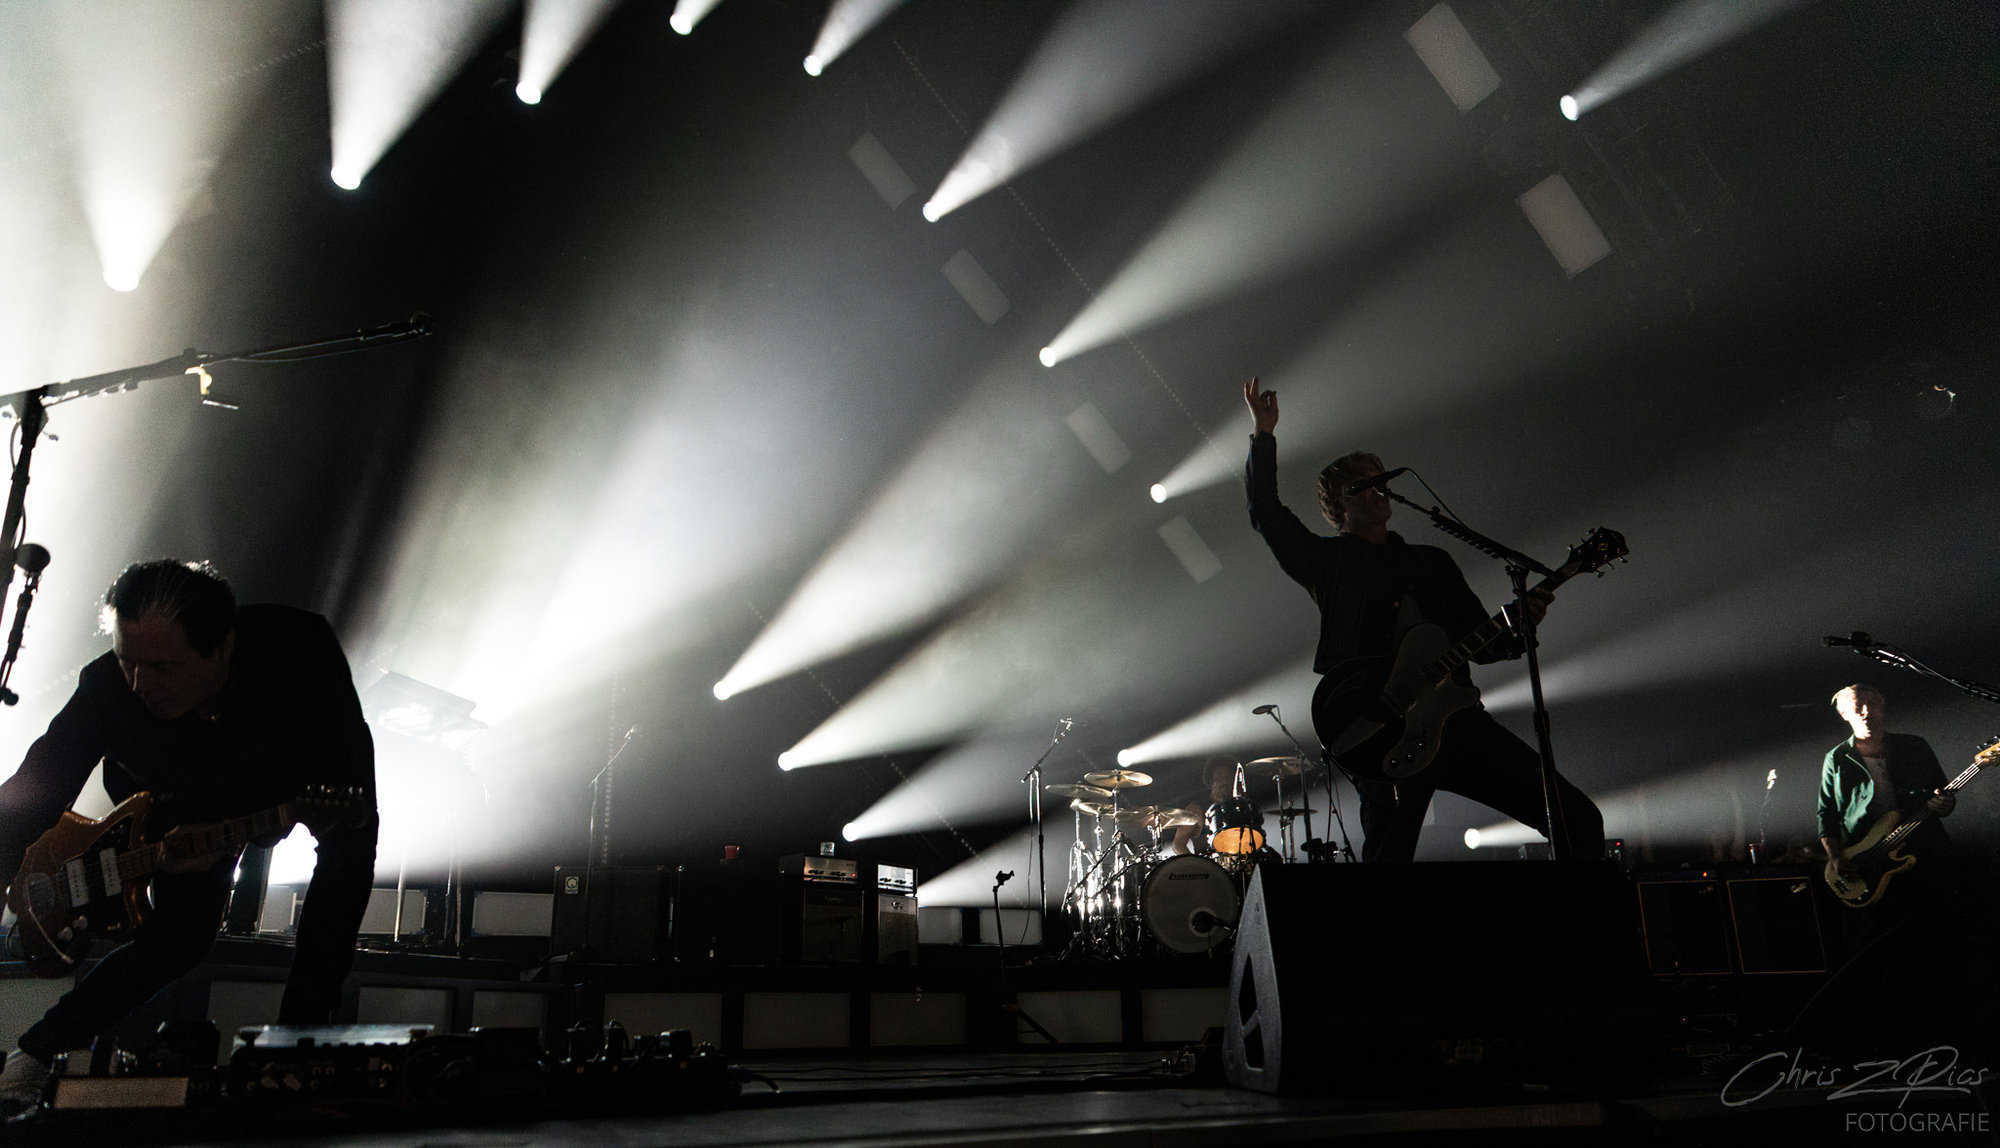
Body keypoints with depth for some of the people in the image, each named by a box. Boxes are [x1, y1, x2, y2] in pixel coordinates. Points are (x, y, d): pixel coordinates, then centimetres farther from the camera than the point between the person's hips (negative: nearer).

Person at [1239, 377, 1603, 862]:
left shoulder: (1434, 563, 25)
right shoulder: (1328, 561, 12)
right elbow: (1267, 512, -1)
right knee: (1388, 856, -10)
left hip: (1456, 714, 4)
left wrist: (1518, 627, 1)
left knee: (1579, 821, -2)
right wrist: (1264, 436, -5)